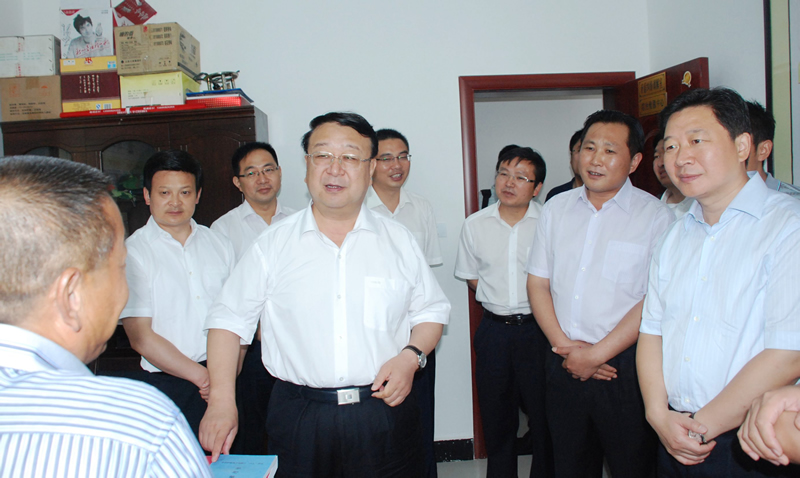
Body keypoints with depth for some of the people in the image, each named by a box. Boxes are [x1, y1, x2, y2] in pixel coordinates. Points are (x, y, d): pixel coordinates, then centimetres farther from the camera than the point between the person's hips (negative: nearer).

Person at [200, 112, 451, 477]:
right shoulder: (273, 244, 0)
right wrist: (222, 400, -4)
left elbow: (431, 311, 9)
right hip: (299, 418, 0)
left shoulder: (399, 241, 3)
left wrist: (411, 356, -9)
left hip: (384, 411, 1)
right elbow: (229, 317, 3)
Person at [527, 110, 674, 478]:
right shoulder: (556, 208, 7)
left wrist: (596, 354, -12)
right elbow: (538, 282, 6)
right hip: (564, 363, 4)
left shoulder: (656, 216, -7)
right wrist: (563, 344, -5)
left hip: (625, 366, -4)